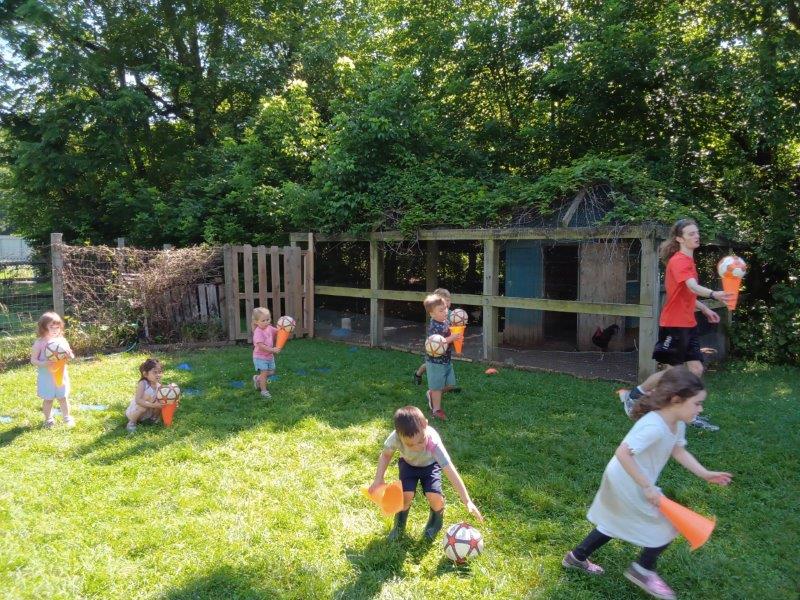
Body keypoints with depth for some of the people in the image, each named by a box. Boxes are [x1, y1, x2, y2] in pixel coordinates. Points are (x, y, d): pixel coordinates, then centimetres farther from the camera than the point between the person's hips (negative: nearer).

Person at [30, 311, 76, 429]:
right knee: (48, 399, 9)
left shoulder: (62, 340, -3)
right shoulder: (39, 343, -12)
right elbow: (33, 360, -9)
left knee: (63, 397, 13)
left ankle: (67, 417, 28)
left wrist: (69, 355, -20)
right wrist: (43, 364, -27)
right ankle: (48, 420, 26)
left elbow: (71, 356, 3)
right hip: (46, 377, -2)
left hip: (61, 375, 2)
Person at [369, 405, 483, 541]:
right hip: (408, 464, 1)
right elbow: (385, 455, -13)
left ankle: (436, 521, 15)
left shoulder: (434, 442, -40)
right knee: (406, 495, -22)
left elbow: (450, 471, -42)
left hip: (430, 465, -1)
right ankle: (399, 525, 12)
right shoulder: (396, 437, -35)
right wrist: (378, 479, -23)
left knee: (435, 497, -22)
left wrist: (467, 501, -44)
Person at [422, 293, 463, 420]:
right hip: (436, 361, -8)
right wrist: (451, 338, -32)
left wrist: (457, 337, -1)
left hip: (446, 360, 8)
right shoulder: (433, 326, -23)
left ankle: (431, 394, 35)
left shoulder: (445, 322, 4)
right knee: (437, 386, 5)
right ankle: (436, 409, 20)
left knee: (450, 384, 16)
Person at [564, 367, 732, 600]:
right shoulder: (654, 427, -33)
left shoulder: (677, 424, -2)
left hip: (621, 482, 10)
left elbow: (679, 451, 12)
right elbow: (622, 453, -37)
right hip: (629, 484, -10)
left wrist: (705, 474, 3)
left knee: (616, 523, 24)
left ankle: (577, 556, 38)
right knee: (667, 525, 4)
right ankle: (643, 569, 23)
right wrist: (647, 487, -32)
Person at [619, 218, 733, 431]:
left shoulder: (687, 260, 13)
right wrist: (714, 294, -54)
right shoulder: (679, 261, -17)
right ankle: (631, 395, 16)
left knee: (696, 369, 7)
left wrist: (704, 309, 21)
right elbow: (693, 286, -37)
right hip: (674, 324, -9)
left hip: (687, 324, 9)